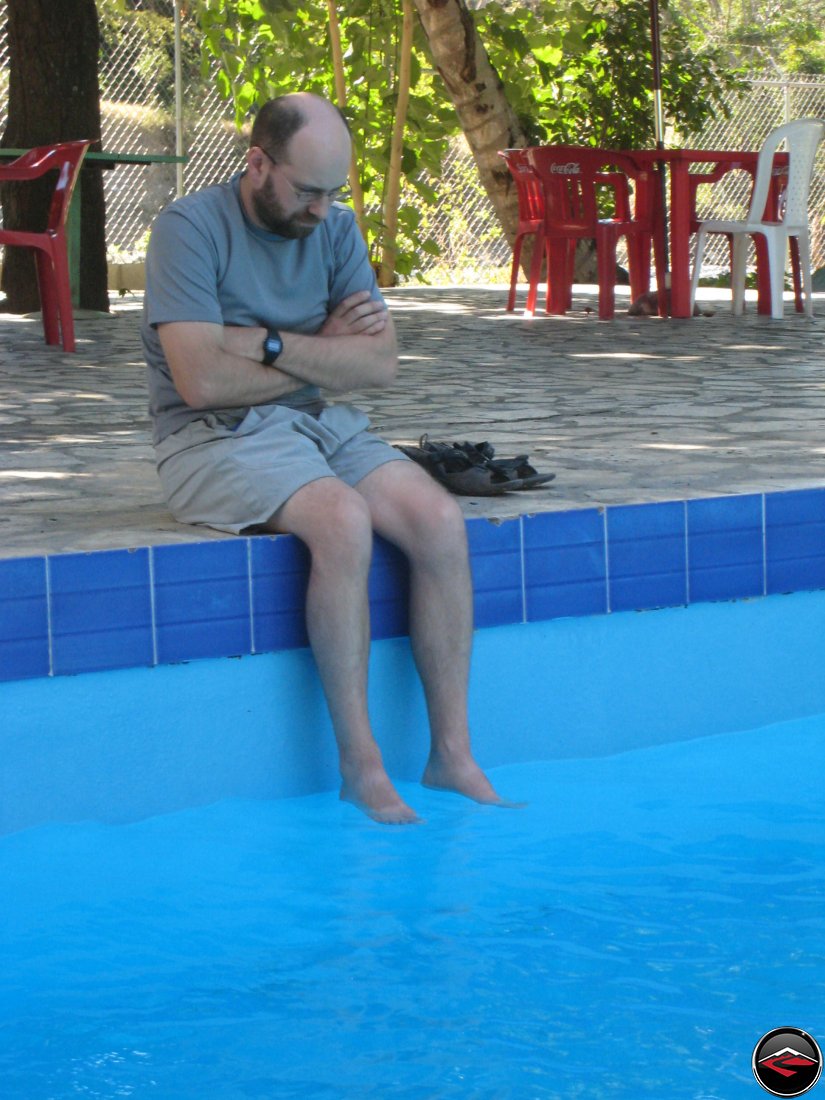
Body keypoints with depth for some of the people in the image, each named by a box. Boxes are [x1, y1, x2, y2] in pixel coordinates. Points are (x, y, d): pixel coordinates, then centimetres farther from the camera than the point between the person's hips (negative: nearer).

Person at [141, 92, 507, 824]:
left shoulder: (334, 229, 9)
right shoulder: (190, 228, -10)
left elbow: (381, 364, 0)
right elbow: (202, 380, -20)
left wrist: (272, 346, -14)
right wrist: (323, 354, -5)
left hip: (320, 423, 6)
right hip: (216, 439, -6)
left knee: (438, 519, -20)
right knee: (343, 519, -33)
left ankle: (452, 752, -16)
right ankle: (360, 763, -27)